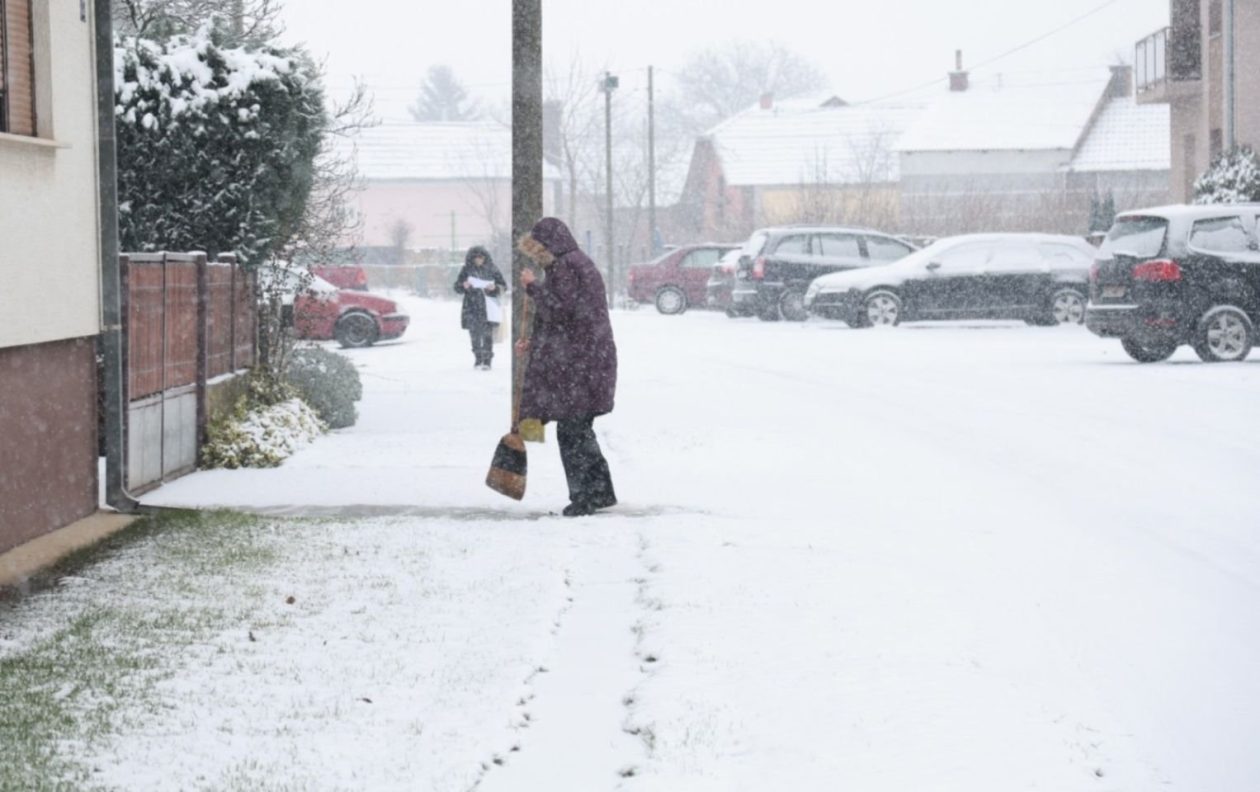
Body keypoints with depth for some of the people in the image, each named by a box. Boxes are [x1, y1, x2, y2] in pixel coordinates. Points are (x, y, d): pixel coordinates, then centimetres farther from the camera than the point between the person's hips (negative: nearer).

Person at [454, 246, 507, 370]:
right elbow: (457, 286, 7)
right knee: (474, 333, 3)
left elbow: (504, 285, 7)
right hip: (472, 307, 1)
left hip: (488, 307, -1)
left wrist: (495, 287, -14)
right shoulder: (467, 270, 3)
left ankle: (487, 360, -5)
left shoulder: (492, 270, 2)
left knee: (487, 334, -8)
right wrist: (463, 286, -16)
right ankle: (478, 358, 18)